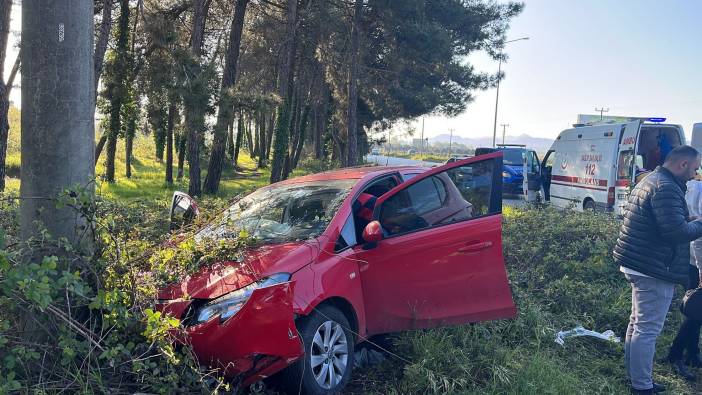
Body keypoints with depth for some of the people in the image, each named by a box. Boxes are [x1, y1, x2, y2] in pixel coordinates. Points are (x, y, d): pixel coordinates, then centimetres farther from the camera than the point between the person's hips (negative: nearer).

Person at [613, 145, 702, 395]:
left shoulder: (650, 181, 15)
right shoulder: (666, 188, -19)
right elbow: (676, 231, -26)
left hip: (640, 266, 11)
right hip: (654, 270, -11)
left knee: (638, 324, 18)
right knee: (648, 329, -4)